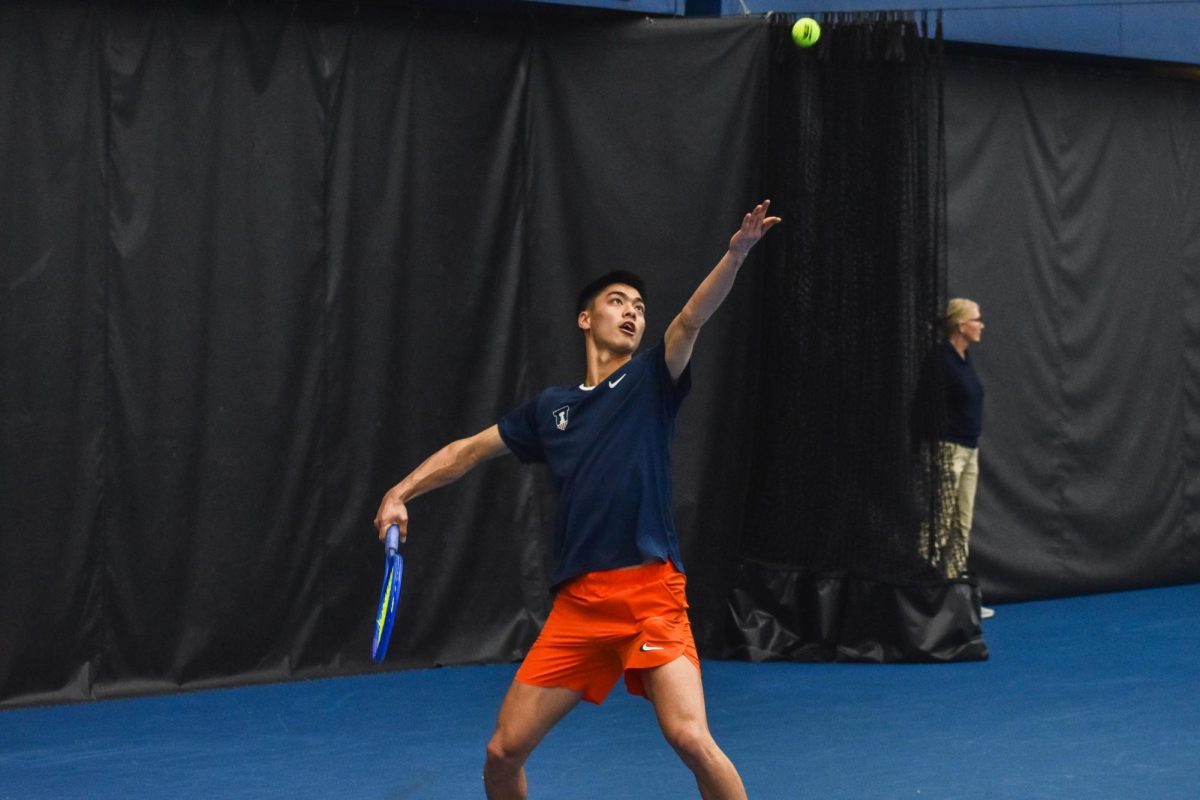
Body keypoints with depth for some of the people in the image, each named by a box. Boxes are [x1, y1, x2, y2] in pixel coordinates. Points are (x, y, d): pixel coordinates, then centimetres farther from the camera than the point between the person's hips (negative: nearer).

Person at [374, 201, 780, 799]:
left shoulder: (651, 381, 7)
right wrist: (401, 493, 15)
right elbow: (469, 450, 26)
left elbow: (693, 318, -10)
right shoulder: (551, 408, 17)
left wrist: (737, 251, -26)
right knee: (504, 752, 2)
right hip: (577, 603, 4)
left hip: (651, 593, -4)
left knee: (689, 737, -22)